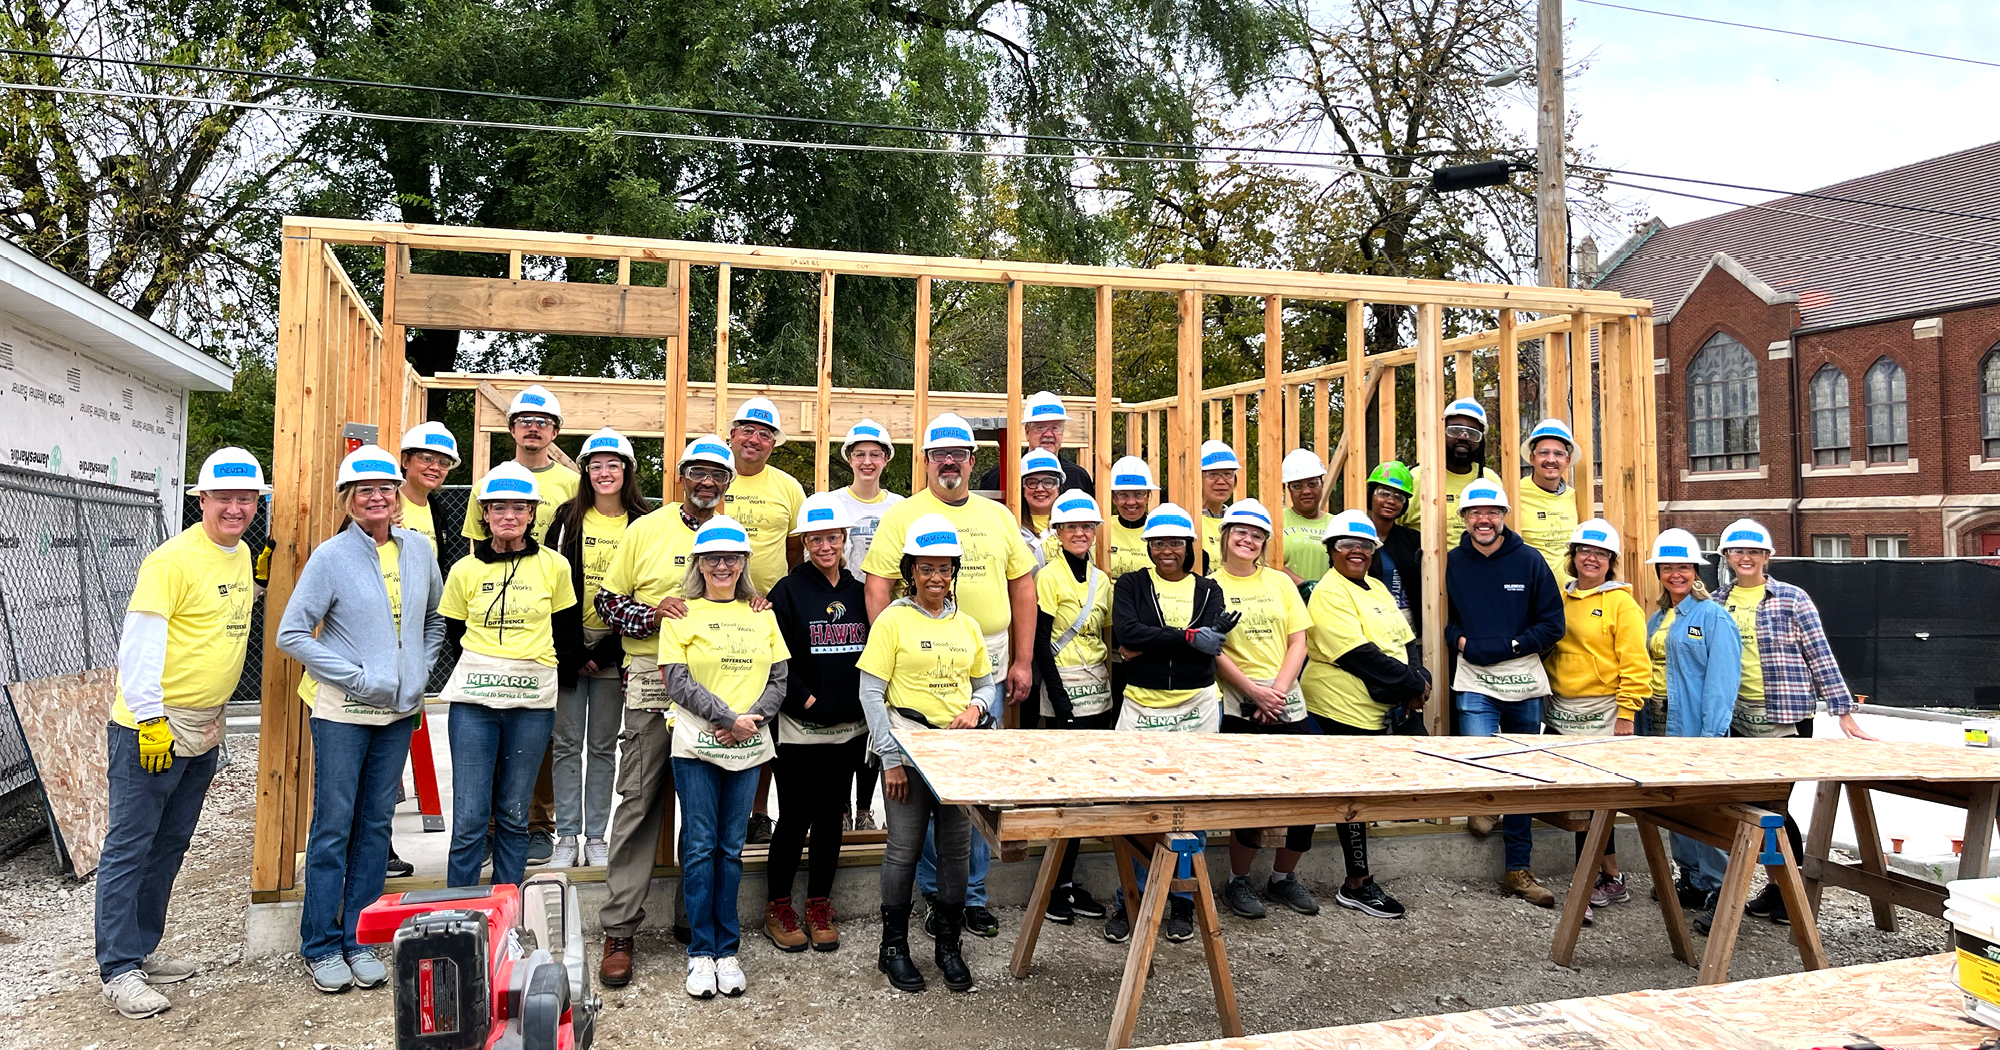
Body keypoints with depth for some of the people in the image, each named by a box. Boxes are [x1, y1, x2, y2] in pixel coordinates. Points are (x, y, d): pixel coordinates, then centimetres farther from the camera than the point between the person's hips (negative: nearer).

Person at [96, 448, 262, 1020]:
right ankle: (118, 969, 6)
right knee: (129, 846, 0)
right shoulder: (174, 559, -16)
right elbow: (139, 641, -19)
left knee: (169, 846, 16)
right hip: (150, 729, -8)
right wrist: (150, 719, -21)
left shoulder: (241, 556, 9)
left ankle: (143, 950, 27)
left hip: (203, 731, 8)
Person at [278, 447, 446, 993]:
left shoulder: (418, 549, 5)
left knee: (375, 825, 9)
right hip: (341, 710, -4)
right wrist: (355, 676, -12)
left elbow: (437, 618, 18)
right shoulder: (330, 556, -7)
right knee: (333, 827, 2)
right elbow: (292, 633, -7)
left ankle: (360, 940, 19)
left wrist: (421, 671, 7)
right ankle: (321, 946, 14)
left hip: (399, 710, 4)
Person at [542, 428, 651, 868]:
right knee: (567, 744, 4)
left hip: (613, 650, 0)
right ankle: (567, 836, 13)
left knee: (603, 746, 7)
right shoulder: (568, 518, 3)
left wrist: (606, 652, -8)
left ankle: (596, 837, 16)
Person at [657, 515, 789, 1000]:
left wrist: (755, 717, -9)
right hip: (697, 745, -3)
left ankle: (727, 950, 16)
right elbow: (678, 682, -7)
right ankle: (701, 952, 10)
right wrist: (728, 718, -13)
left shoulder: (762, 616, 12)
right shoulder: (682, 614, 2)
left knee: (732, 848, 7)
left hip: (748, 746, 3)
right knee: (700, 847, 0)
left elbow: (779, 679, 8)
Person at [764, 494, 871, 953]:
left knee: (831, 817, 11)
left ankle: (820, 906, 24)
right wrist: (806, 699, -15)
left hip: (849, 728, 4)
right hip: (800, 729, -4)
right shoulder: (788, 591, -5)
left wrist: (865, 705, 2)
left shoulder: (858, 593, 9)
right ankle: (778, 907, 19)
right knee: (795, 819, 2)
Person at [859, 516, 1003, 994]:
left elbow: (986, 682, 20)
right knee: (904, 848, 2)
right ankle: (894, 947, 19)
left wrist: (977, 707, -4)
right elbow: (871, 693, -6)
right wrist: (890, 758, -11)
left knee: (957, 848, 8)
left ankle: (948, 945, 23)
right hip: (908, 749, -4)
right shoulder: (892, 620, -3)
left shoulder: (967, 625, 11)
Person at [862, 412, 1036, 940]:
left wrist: (1023, 660, 7)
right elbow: (878, 586, -4)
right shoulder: (902, 515, 1)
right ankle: (937, 894, 16)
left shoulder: (998, 516, 12)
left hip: (987, 665, 3)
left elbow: (1022, 586, 12)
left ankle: (973, 895, 20)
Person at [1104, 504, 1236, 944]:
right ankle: (1128, 902, 13)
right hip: (1142, 706, -1)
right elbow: (1125, 635, -14)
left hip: (1197, 707, 2)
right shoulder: (1131, 585, 5)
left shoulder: (1208, 590, 10)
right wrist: (1188, 637, -19)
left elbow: (1211, 645, -8)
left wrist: (1147, 643, -15)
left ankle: (1182, 902, 19)